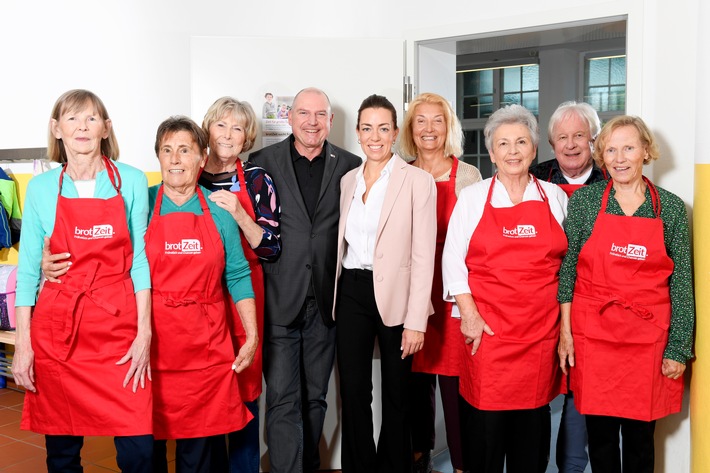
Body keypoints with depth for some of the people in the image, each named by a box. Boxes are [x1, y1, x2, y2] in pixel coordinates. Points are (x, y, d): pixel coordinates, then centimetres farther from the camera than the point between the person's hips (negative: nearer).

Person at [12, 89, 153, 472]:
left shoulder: (132, 182, 2)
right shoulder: (41, 188, 6)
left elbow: (140, 259, 1)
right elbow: (28, 268, 6)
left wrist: (144, 331, -5)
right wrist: (22, 341, 1)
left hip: (119, 325, -1)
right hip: (56, 328, 2)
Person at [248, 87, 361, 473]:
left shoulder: (350, 165, 4)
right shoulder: (263, 161, 1)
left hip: (327, 302, 2)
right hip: (279, 300, -2)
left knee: (315, 397, 15)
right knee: (283, 400, -2)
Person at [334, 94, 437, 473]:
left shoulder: (418, 181, -6)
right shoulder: (348, 180, 10)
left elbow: (423, 256, -9)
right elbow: (343, 243, 13)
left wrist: (416, 321, -13)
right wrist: (339, 294, 7)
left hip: (394, 295, -4)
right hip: (351, 293, 4)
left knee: (396, 395, 11)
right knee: (353, 392, 8)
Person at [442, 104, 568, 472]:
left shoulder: (555, 197, 9)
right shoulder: (472, 197, 5)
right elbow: (453, 260, 2)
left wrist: (565, 318, 5)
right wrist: (469, 314, -6)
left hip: (541, 327, 2)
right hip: (487, 326, -1)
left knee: (534, 414, 8)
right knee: (486, 414, 0)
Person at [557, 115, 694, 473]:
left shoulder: (671, 207, 1)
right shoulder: (584, 200, 0)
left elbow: (682, 282, 2)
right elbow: (567, 267, 1)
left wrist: (678, 348, -1)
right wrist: (565, 330, -2)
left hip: (648, 338, 0)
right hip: (592, 334, 0)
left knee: (640, 434, 9)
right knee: (600, 431, 8)